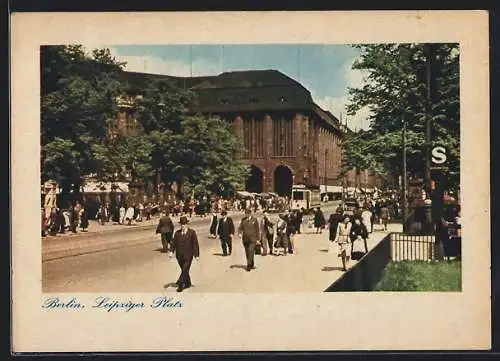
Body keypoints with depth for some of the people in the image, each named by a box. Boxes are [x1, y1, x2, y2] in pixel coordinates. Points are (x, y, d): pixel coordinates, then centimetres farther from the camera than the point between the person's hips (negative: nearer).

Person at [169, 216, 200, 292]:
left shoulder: (192, 232, -2)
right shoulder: (177, 233, 7)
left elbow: (195, 244, -2)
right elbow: (173, 242, 3)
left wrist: (197, 255, -5)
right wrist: (171, 251, -12)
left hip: (188, 255, -4)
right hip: (179, 255, 4)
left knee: (185, 270, -11)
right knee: (184, 270, 13)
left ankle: (180, 284, -11)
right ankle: (188, 283, 28)